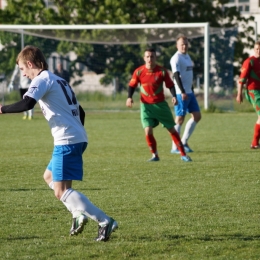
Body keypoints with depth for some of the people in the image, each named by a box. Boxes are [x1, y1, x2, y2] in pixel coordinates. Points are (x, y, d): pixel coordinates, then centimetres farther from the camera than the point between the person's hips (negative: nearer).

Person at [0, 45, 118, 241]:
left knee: (61, 190, -9)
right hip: (78, 138, 10)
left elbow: (27, 104, -24)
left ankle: (105, 222, -16)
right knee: (49, 176, 24)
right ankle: (78, 214, 10)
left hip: (67, 140, -10)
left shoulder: (42, 79, -6)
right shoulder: (60, 81, 23)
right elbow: (80, 112, 26)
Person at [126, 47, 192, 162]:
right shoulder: (139, 72, -6)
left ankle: (183, 154, 11)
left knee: (172, 129, 2)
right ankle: (155, 155, 6)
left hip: (160, 104, 0)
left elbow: (170, 85, -1)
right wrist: (129, 97, -11)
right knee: (148, 131, -13)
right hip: (146, 105, 0)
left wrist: (174, 96, -18)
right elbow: (132, 85, 5)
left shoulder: (162, 71, -8)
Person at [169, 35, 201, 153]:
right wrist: (182, 92, -28)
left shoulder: (187, 56, 17)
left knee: (197, 116, 8)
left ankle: (184, 142, 15)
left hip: (189, 93, 9)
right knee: (180, 119, -6)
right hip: (180, 93, -9)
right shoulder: (176, 58, -12)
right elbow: (176, 76, -21)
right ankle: (175, 147, 0)